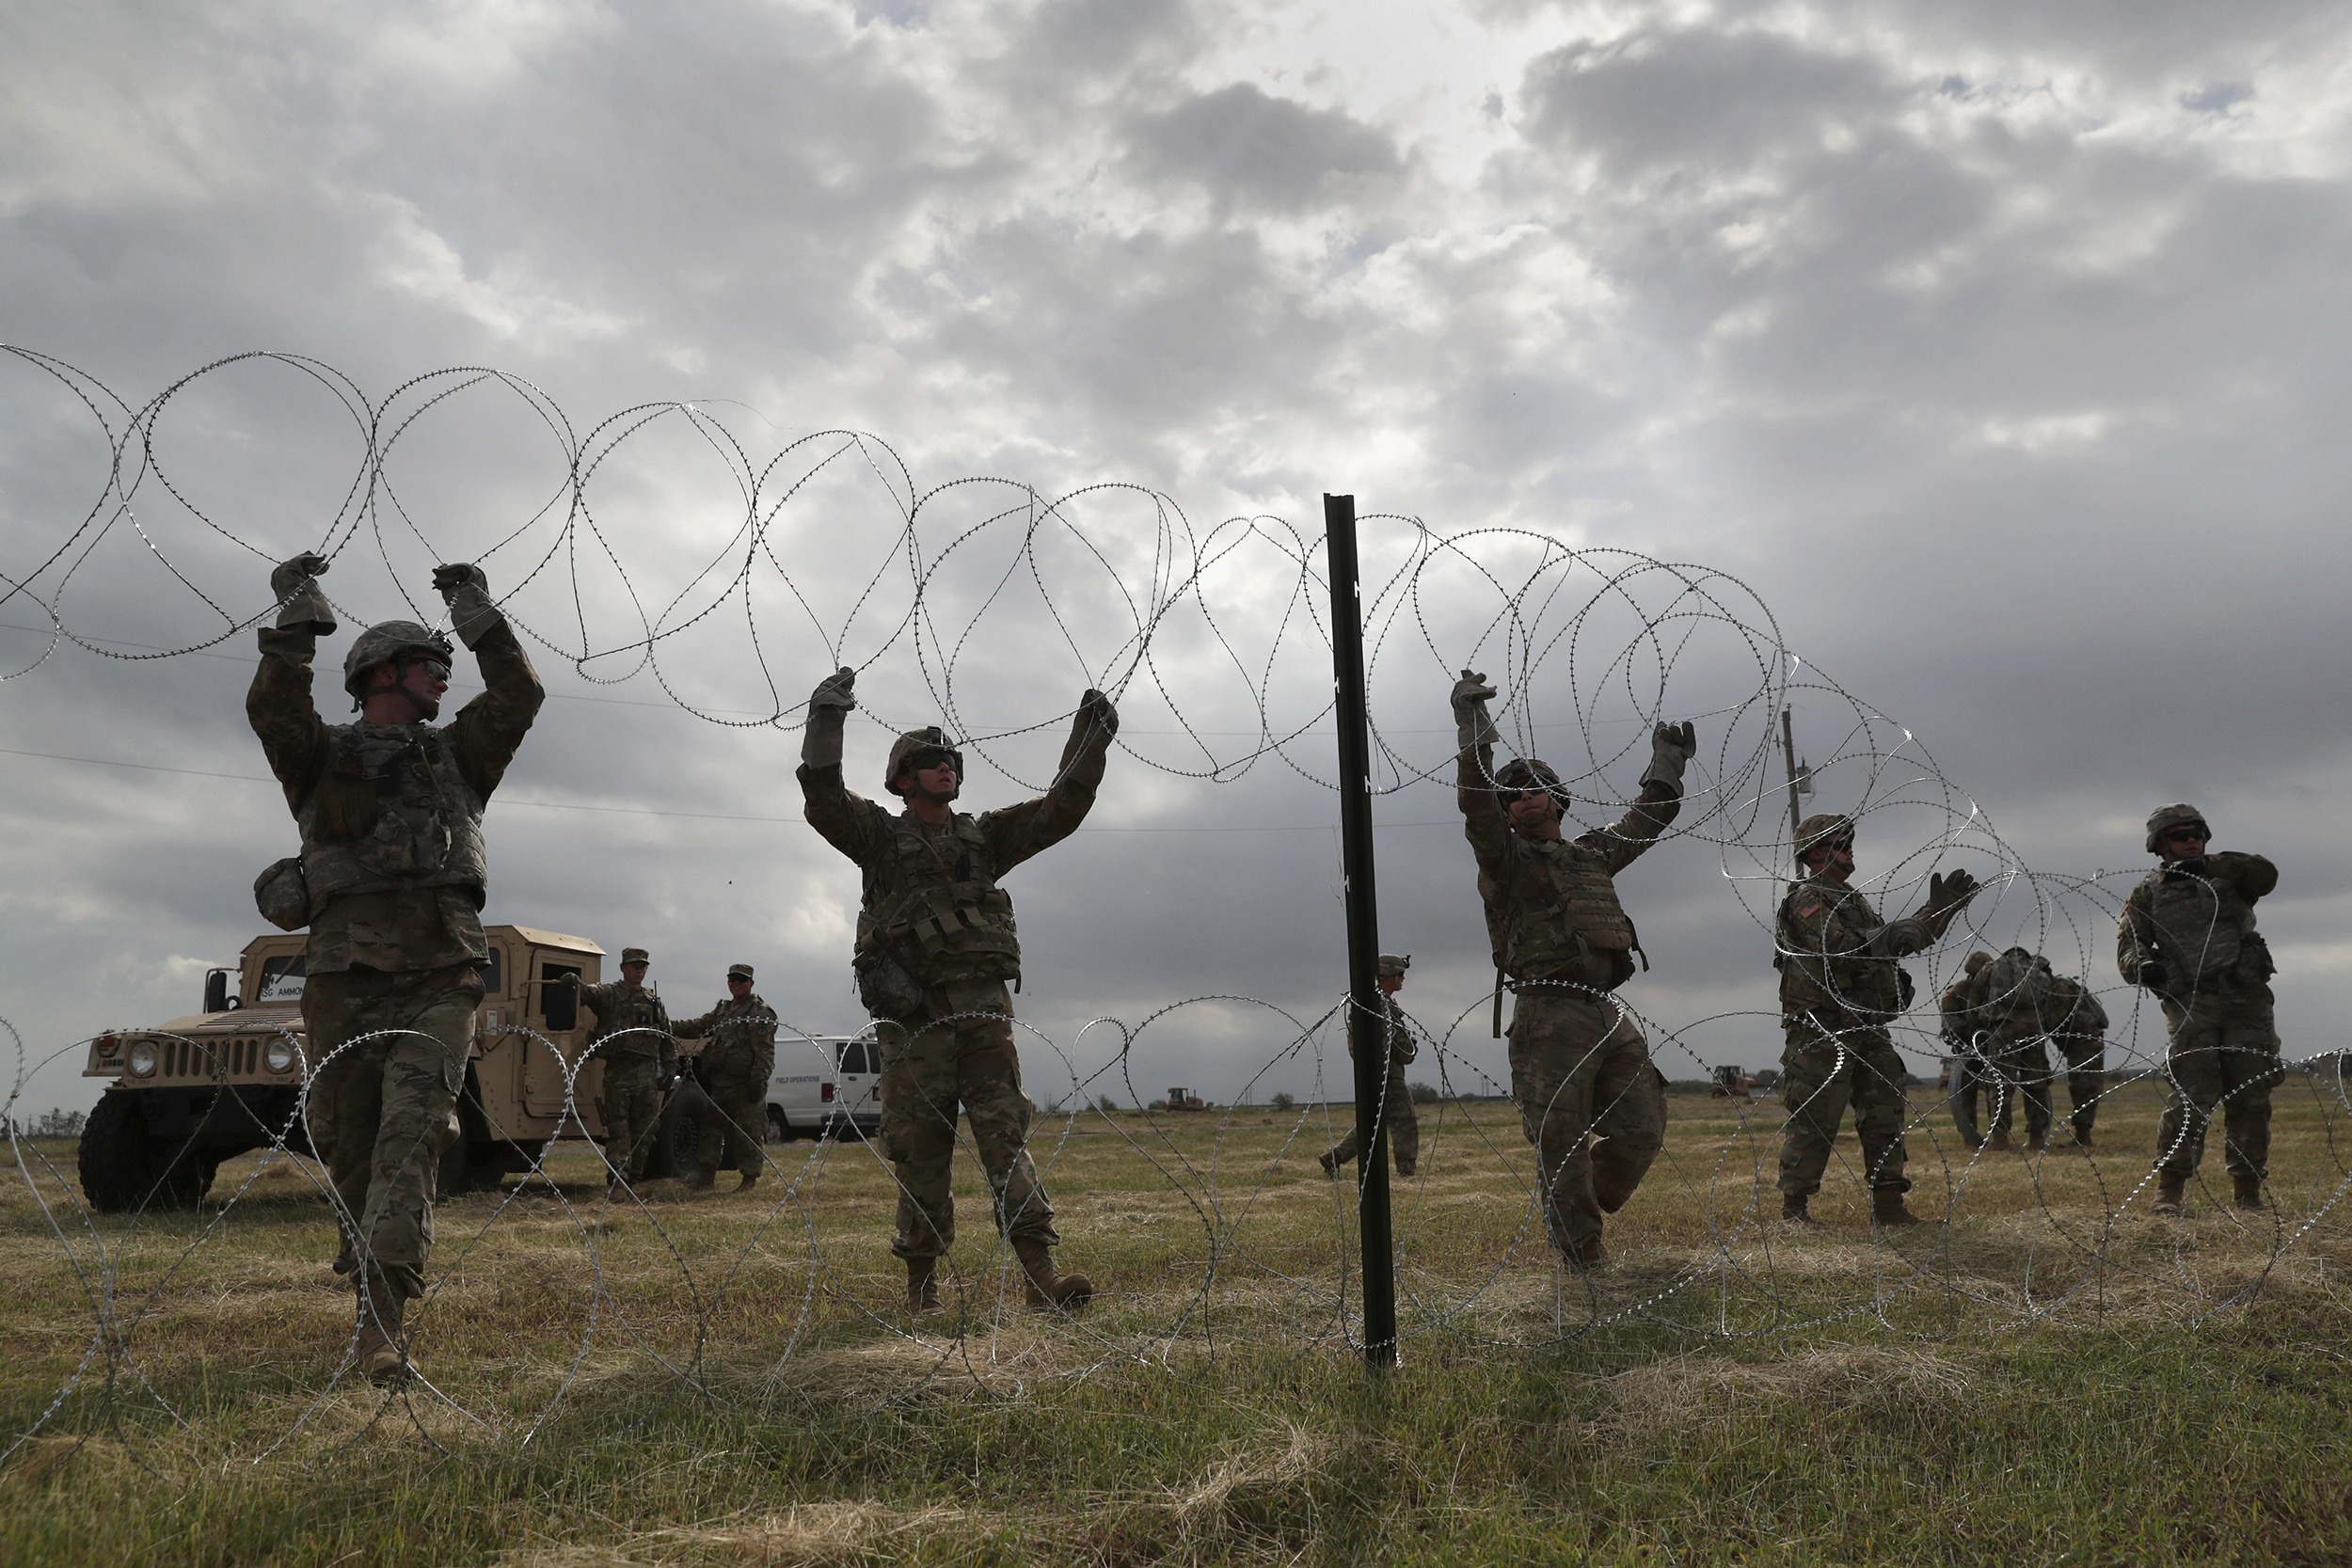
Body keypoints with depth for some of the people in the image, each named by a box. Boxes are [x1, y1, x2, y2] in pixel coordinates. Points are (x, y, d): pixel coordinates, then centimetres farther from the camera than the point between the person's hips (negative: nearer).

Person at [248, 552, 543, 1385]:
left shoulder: (455, 755, 23)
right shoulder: (320, 755, 15)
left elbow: (519, 697, 11)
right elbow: (271, 709, -6)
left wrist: (477, 611, 13)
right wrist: (297, 617, -7)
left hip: (441, 978, 0)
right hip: (346, 978, 0)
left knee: (413, 1125, -16)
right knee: (350, 1147, 4)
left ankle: (380, 1323, -25)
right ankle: (377, 1303, 23)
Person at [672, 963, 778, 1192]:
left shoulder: (761, 1012, -4)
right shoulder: (722, 1010, 21)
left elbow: (765, 1050, -12)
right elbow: (698, 1027, 24)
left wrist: (758, 1079, -20)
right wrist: (671, 1027, 9)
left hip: (745, 1085, -8)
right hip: (718, 1083, 8)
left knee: (747, 1132, -4)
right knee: (711, 1128, 11)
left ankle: (750, 1179, 3)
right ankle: (707, 1176, 19)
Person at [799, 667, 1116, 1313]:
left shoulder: (985, 835, 18)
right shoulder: (881, 837, 9)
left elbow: (1060, 811, 11)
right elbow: (823, 800, -6)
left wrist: (1088, 743, 2)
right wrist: (825, 721, -14)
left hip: (984, 1017, 2)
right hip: (913, 1023, -2)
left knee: (1006, 1139, -5)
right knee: (919, 1154, 4)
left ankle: (1042, 1276, -10)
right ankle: (922, 1279, 15)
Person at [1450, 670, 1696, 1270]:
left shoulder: (1592, 853, 22)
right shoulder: (1505, 858, 4)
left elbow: (1649, 817, 36)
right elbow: (1475, 798, -13)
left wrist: (1667, 759, 42)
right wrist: (1472, 724, -21)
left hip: (1609, 1017, 6)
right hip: (1550, 1014, -6)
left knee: (1641, 1130, 7)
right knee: (1561, 1142, -4)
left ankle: (1584, 1206, 31)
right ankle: (1581, 1249, 10)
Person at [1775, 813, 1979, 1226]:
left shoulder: (1854, 900, 21)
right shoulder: (1805, 899, -9)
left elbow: (1896, 942, 24)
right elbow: (1839, 946, -24)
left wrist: (1938, 910, 14)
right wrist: (1891, 935, -32)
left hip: (1868, 1029, 9)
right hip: (1822, 1031, -9)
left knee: (1886, 1114, 6)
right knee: (1813, 1122, -6)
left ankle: (1889, 1206, 11)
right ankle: (1794, 1207, 3)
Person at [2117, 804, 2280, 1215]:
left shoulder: (2228, 875, 16)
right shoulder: (2149, 892, 13)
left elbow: (2266, 875, -5)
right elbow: (2128, 943, 3)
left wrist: (2208, 864, -14)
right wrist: (2142, 965, -19)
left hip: (2247, 1000, 2)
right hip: (2191, 1005, -2)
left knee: (2251, 1098, 3)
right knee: (2191, 1097, -12)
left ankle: (2247, 1192, 13)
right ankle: (2169, 1191, -8)